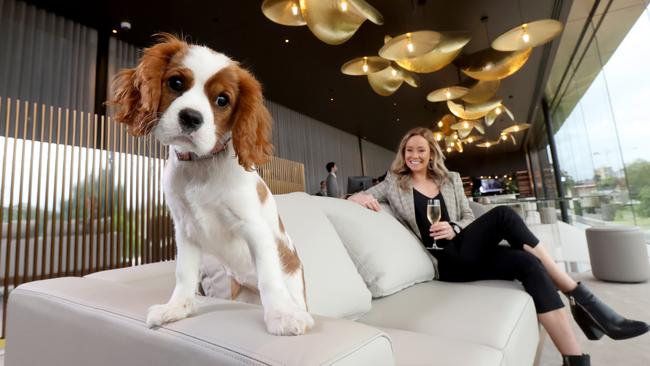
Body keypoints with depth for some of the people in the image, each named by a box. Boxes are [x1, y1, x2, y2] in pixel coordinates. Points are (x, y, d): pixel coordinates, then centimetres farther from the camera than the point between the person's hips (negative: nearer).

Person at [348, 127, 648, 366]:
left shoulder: (450, 180, 16)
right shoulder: (394, 183, 6)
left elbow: (468, 218, 16)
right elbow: (352, 199, 7)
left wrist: (454, 228, -8)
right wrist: (359, 198, -19)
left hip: (465, 250, 5)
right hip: (444, 262, -4)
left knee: (528, 264, -25)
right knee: (502, 215, -25)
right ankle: (580, 296, -18)